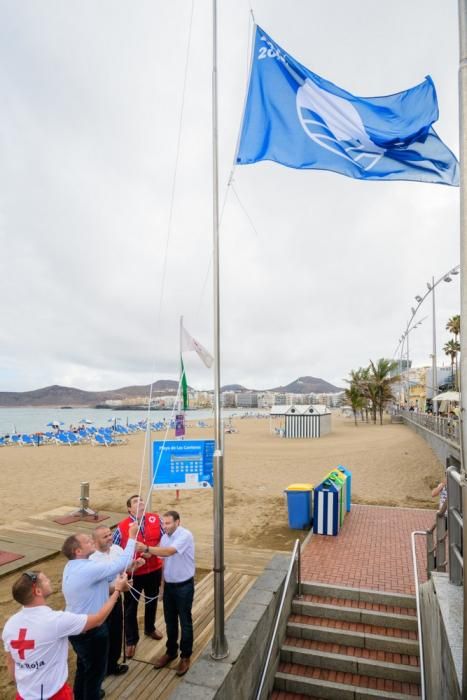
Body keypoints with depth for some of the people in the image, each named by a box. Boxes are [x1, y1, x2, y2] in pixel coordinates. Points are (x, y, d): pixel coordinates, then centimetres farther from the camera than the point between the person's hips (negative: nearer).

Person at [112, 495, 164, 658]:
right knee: (131, 607, 12)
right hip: (133, 573, -2)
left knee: (152, 601, 24)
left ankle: (150, 628, 49)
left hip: (154, 569, 3)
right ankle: (131, 640, 33)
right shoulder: (122, 527, -17)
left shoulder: (156, 519, -12)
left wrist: (151, 550, -19)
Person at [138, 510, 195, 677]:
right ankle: (171, 652, 38)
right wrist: (163, 582, 10)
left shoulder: (185, 535, -24)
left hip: (184, 586, -6)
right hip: (169, 585, 7)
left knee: (185, 622, 8)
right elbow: (164, 559, 8)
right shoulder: (164, 537, 0)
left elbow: (169, 551, -37)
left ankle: (185, 656, 25)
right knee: (170, 621, 19)